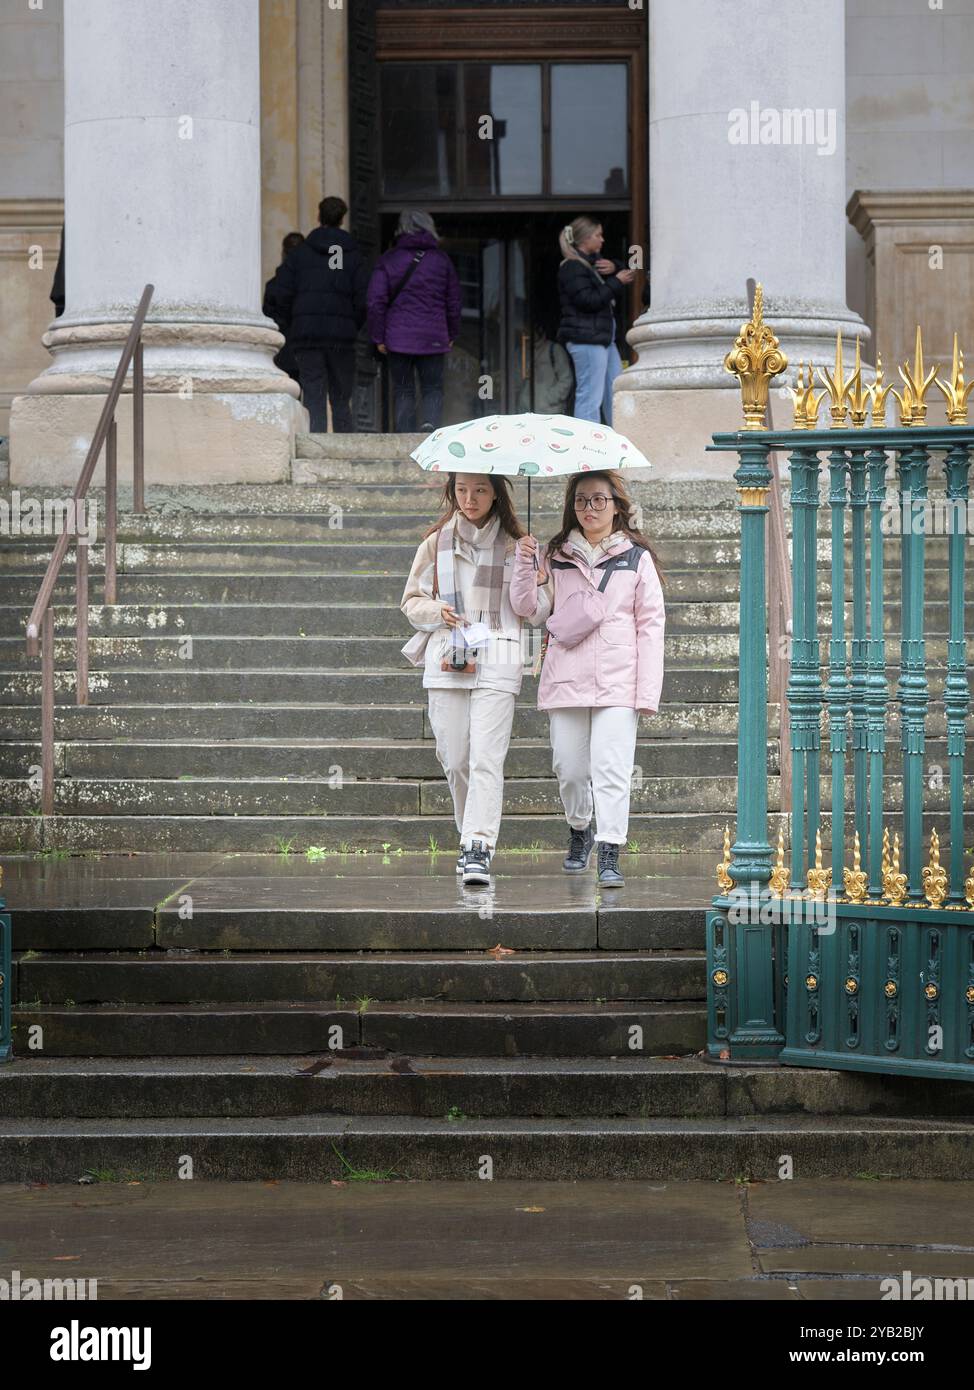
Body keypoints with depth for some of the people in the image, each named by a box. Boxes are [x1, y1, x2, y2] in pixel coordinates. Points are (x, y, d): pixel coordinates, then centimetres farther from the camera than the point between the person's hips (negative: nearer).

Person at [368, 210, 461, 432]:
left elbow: (376, 302, -1)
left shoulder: (388, 260, 3)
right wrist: (451, 334, 20)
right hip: (433, 337, 0)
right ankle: (430, 422, -21)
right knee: (433, 388, 5)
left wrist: (378, 337, 4)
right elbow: (453, 302, 10)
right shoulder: (442, 260, 6)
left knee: (403, 390, 7)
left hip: (398, 337, 0)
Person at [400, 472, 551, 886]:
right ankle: (471, 836, 21)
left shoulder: (514, 544, 8)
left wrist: (529, 571, -15)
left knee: (486, 758, -13)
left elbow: (535, 611, 4)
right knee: (455, 759, 2)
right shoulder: (436, 542, 12)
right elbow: (412, 600, 17)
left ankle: (479, 847, -18)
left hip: (497, 665, -2)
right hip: (446, 662, 2)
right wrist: (437, 612, -5)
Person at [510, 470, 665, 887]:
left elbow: (650, 625, 4)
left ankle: (610, 856, -10)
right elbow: (528, 609, 8)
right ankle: (579, 830, 32)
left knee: (610, 768, -11)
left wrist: (648, 691, -3)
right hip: (565, 677, 2)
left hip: (616, 681, -2)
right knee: (569, 766, 6)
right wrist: (525, 564, -10)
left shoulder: (636, 558, 6)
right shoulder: (555, 556, 12)